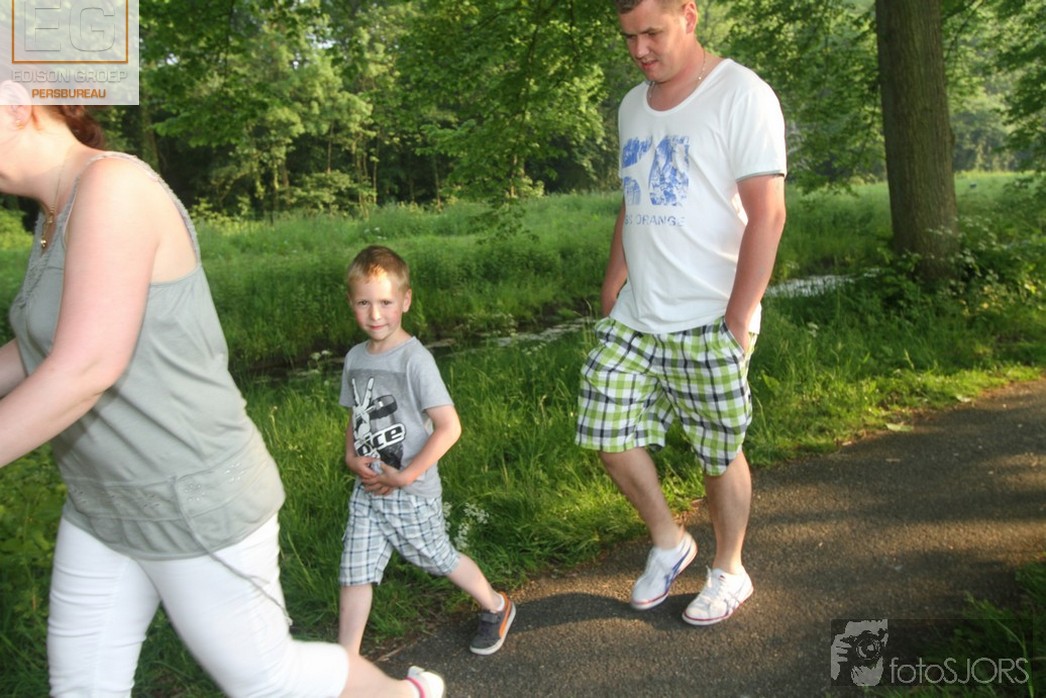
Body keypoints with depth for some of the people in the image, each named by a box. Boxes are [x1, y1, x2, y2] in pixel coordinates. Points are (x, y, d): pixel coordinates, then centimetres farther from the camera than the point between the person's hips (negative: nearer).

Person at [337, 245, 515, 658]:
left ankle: (495, 607, 39)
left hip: (411, 492, -5)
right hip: (366, 490, 6)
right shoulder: (355, 358, 2)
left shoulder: (414, 359, -19)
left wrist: (405, 476, -20)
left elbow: (449, 426, -22)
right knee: (355, 572, 7)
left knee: (439, 559, 13)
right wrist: (352, 458, -5)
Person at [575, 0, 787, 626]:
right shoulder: (632, 105, 14)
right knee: (609, 434, 5)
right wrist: (613, 285, 10)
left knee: (721, 455, 6)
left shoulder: (741, 95, -8)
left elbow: (766, 215, -14)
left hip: (707, 323, -6)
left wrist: (737, 323, -18)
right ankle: (669, 542, 29)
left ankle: (730, 573, 30)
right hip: (632, 318, 7)